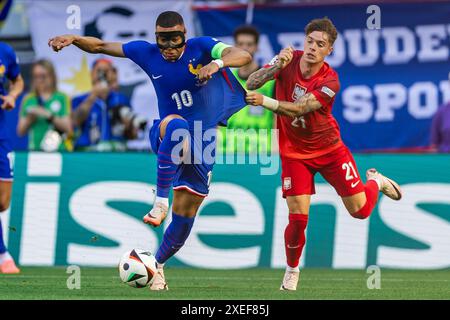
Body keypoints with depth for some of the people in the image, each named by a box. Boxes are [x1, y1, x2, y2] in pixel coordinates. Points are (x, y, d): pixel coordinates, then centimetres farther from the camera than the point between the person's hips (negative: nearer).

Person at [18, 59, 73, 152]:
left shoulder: (62, 98, 3)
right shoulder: (28, 100, 9)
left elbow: (68, 128, -4)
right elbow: (20, 131, 10)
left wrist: (49, 115, -14)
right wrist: (29, 119, -8)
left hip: (58, 150, -2)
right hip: (35, 150, 2)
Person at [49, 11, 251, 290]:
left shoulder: (201, 47, -10)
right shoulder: (147, 53, -3)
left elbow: (243, 56, -25)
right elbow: (101, 46, 7)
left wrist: (218, 63, -45)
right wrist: (74, 39, -12)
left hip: (202, 146, 0)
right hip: (167, 139, 0)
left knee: (185, 214, 3)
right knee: (176, 124, -39)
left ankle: (158, 264, 29)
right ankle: (161, 202, -38)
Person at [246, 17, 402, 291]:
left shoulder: (330, 81, -22)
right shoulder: (289, 59, -13)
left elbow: (299, 109, -33)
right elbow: (251, 84, -19)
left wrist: (265, 101, -47)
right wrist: (277, 66, -36)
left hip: (330, 149, 0)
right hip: (294, 153, 0)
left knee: (360, 210, 3)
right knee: (298, 218, -12)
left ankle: (376, 181, 38)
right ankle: (292, 271, 14)